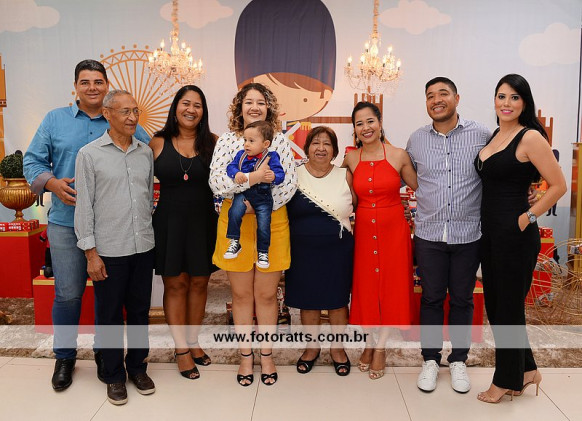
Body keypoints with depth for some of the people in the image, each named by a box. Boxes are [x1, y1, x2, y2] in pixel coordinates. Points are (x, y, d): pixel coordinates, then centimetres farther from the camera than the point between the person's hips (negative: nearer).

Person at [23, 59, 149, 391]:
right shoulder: (55, 120, 7)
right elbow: (33, 160, 7)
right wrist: (52, 183, -13)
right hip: (66, 223, 0)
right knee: (68, 294, 5)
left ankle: (105, 352, 28)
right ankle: (65, 356, 26)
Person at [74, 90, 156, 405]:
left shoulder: (146, 153, 7)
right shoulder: (89, 154, -4)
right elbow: (84, 206, -6)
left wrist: (150, 236, 13)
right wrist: (91, 252, -9)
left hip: (143, 248, 4)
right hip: (108, 250, -3)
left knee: (140, 311, 13)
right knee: (110, 315, 8)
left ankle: (137, 367, 30)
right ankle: (114, 375, 25)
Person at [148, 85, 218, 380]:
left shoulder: (213, 142, 1)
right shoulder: (158, 143, 0)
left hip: (203, 221, 1)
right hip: (170, 221, -1)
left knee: (199, 282, 11)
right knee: (175, 284, 6)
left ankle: (193, 341, 29)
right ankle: (181, 349, 20)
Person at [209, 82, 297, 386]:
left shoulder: (279, 141, 3)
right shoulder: (226, 141, 1)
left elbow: (290, 182, -3)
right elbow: (216, 182, -11)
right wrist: (252, 178, -24)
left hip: (272, 223, 0)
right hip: (236, 224, 0)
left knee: (267, 295, 9)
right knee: (241, 295, 9)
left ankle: (266, 357, 26)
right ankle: (246, 357, 26)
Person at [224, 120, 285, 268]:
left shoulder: (271, 157, -8)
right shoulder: (241, 155, 5)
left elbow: (280, 174, -13)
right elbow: (231, 166, 2)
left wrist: (274, 176, -36)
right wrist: (236, 174, -20)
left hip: (263, 196, -2)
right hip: (242, 193, 2)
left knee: (264, 225, -1)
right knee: (234, 213, -23)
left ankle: (263, 253, 21)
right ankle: (234, 243, -3)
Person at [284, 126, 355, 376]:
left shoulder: (345, 176, -1)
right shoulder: (293, 175, -1)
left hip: (338, 250, 0)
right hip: (303, 250, 0)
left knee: (337, 300, 11)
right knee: (307, 300, 11)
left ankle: (338, 347, 31)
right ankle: (312, 346, 32)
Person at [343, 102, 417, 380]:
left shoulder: (398, 156, -6)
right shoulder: (350, 159, 0)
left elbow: (420, 187, 3)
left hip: (393, 229, -2)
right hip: (364, 229, 2)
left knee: (389, 287, 6)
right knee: (365, 287, 10)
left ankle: (381, 347, 24)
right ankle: (369, 343, 31)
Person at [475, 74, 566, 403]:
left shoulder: (531, 137, -12)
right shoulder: (494, 136, 11)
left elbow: (559, 186, -14)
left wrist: (528, 218, -14)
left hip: (515, 235, -8)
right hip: (489, 232, 8)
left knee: (508, 308, 6)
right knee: (494, 304, 16)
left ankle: (507, 380, 26)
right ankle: (526, 370, 35)